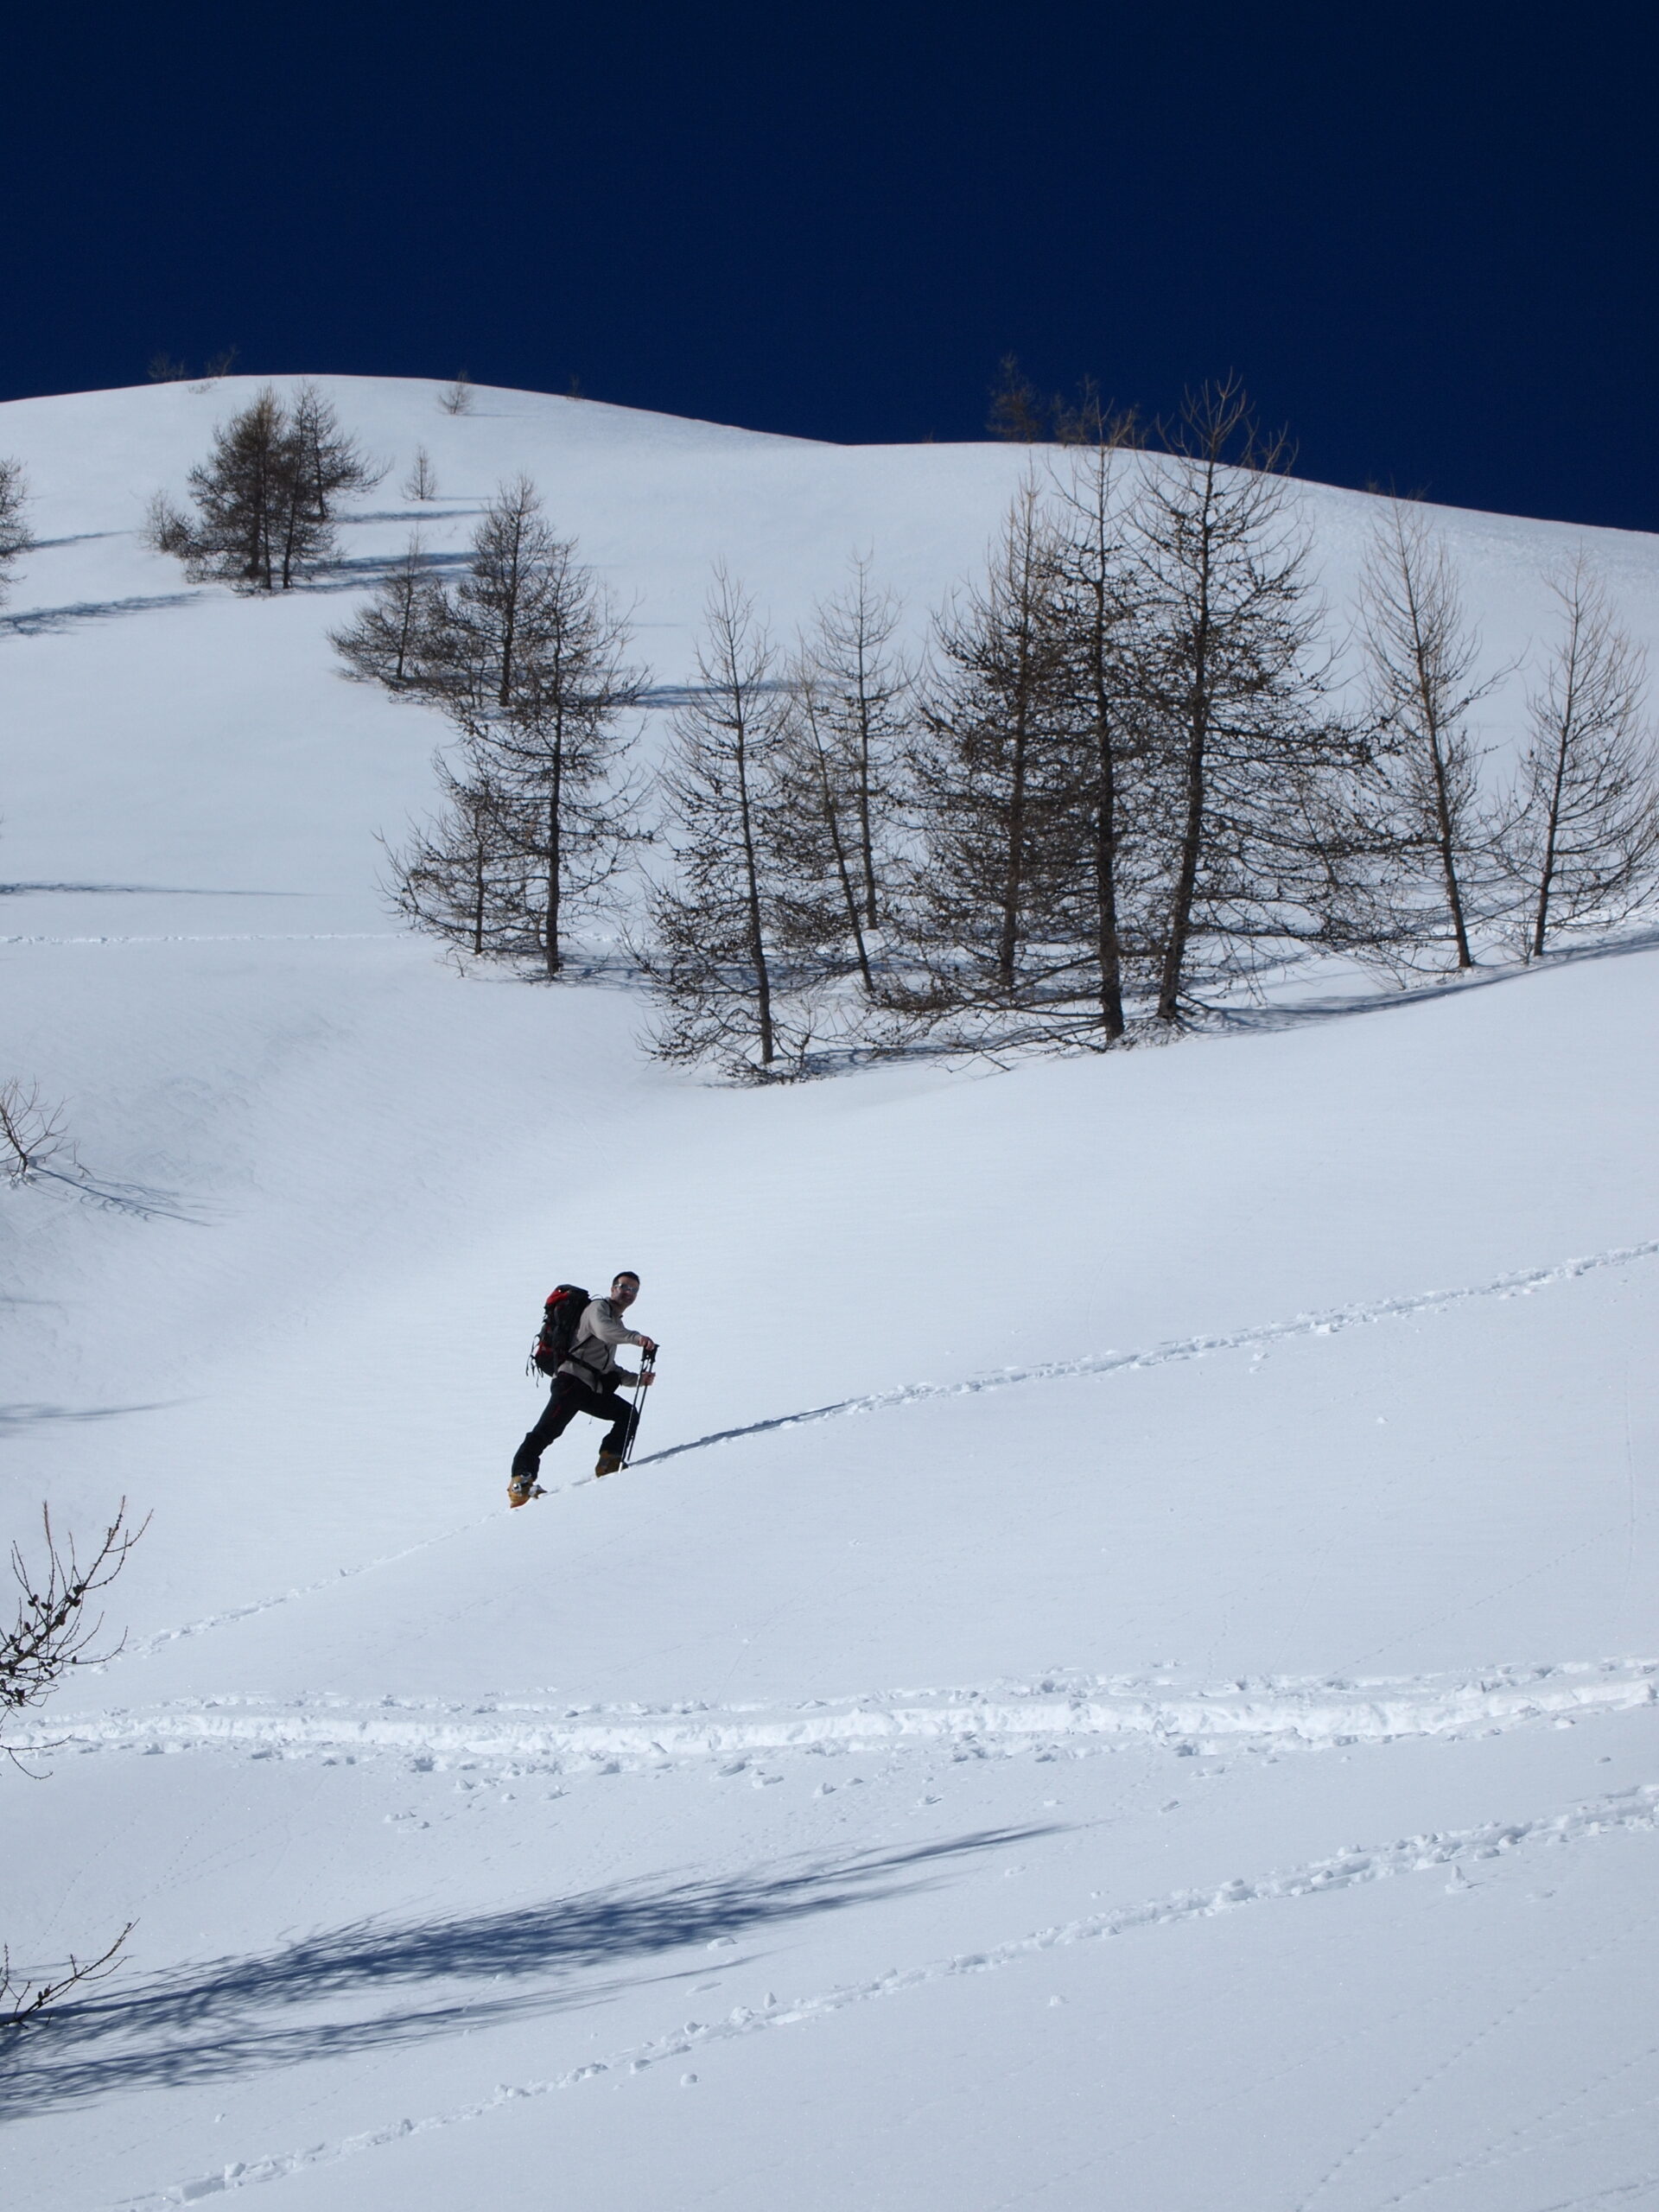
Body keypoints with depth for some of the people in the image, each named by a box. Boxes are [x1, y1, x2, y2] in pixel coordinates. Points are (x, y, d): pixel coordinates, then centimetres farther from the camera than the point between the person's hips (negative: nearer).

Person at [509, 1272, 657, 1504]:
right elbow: (604, 1330, -24)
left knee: (627, 1414, 2)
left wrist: (637, 1379, 19)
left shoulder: (617, 1323, 28)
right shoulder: (598, 1307, 1)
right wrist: (636, 1338, -38)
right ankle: (521, 1480, -26)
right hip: (573, 1378, -9)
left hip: (593, 1389, 9)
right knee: (549, 1428, -18)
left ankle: (608, 1463, -2)